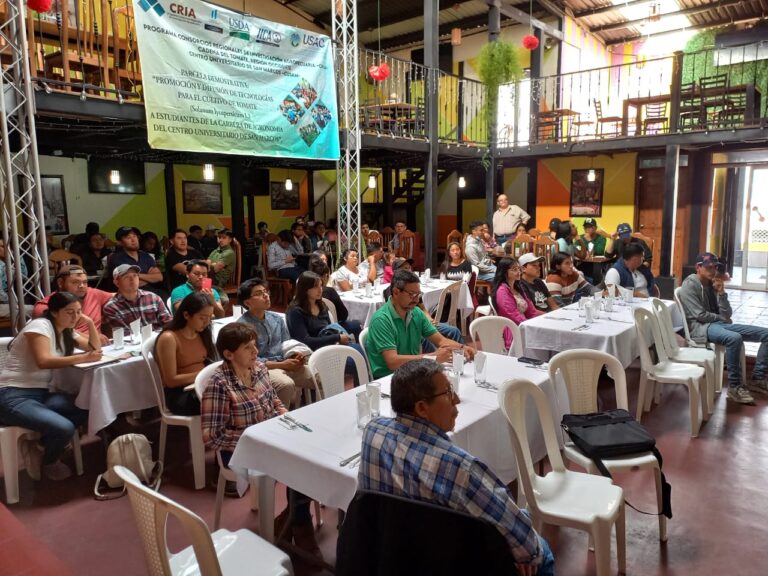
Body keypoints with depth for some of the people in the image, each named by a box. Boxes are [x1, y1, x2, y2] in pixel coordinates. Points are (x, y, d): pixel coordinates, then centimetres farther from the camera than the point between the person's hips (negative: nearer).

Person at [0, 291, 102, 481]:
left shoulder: (67, 332, 13)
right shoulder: (40, 325, -11)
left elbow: (95, 349, 15)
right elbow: (43, 361, -25)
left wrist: (90, 322, 3)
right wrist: (83, 358, -29)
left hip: (41, 394, 8)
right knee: (64, 428, -28)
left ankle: (37, 444, 1)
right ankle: (49, 464, 5)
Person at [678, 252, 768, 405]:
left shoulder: (714, 285, 15)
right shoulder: (689, 285, -7)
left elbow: (727, 314, 6)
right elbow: (700, 315, -14)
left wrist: (721, 292, -5)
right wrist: (722, 318, 0)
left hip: (719, 324, 8)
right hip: (700, 327, -8)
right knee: (734, 338, -37)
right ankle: (734, 386, -24)